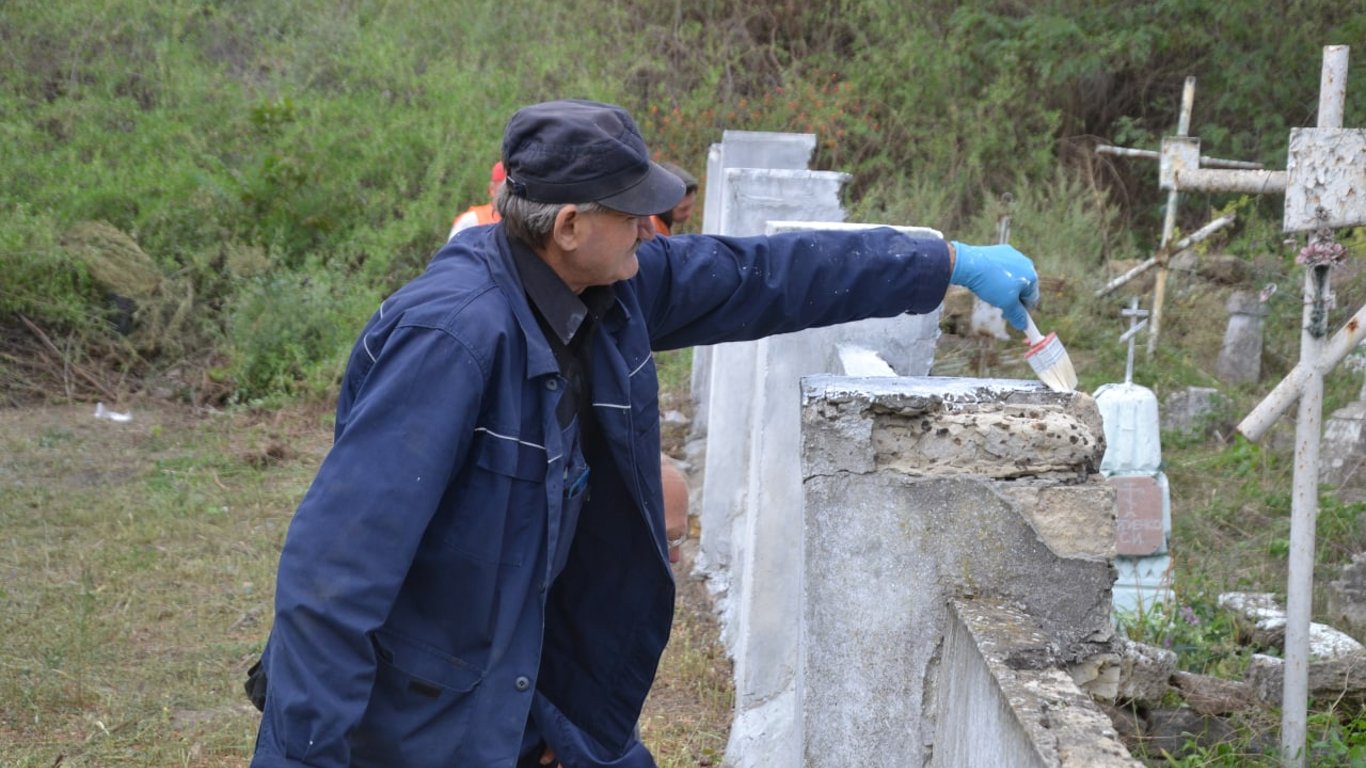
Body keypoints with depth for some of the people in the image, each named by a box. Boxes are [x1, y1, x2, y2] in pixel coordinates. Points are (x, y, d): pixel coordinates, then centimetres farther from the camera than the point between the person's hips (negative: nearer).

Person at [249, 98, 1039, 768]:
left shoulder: (611, 287, -5)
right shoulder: (453, 335, -30)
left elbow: (765, 275, 7)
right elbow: (341, 555, -32)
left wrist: (952, 262, 12)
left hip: (527, 674, 8)